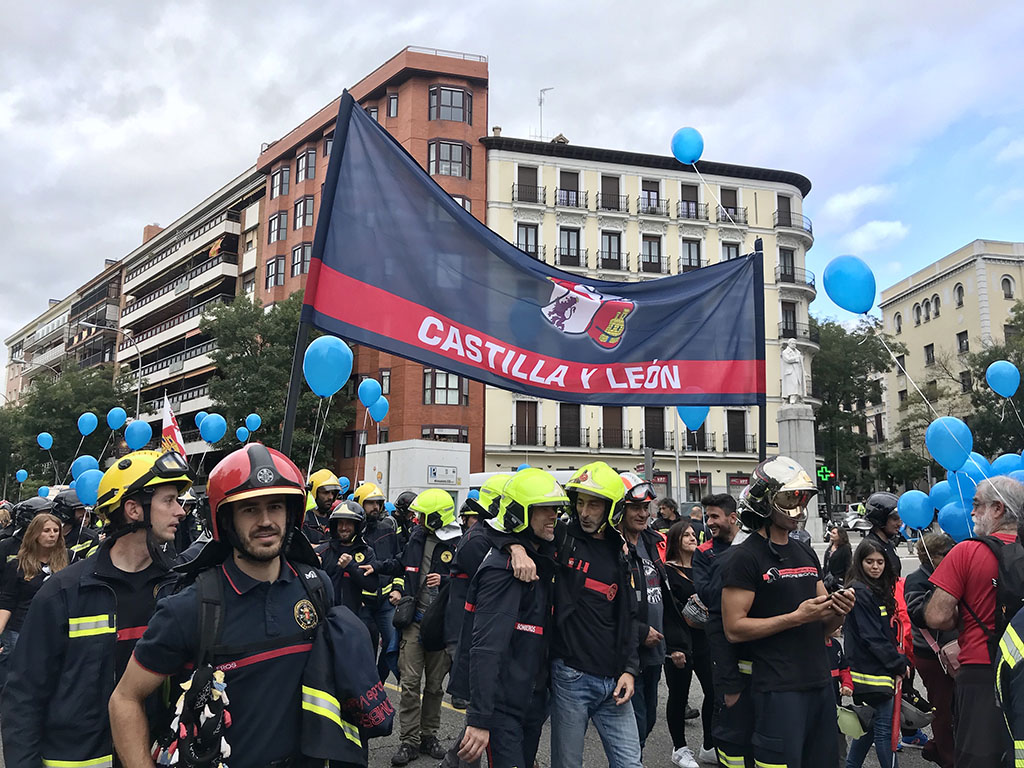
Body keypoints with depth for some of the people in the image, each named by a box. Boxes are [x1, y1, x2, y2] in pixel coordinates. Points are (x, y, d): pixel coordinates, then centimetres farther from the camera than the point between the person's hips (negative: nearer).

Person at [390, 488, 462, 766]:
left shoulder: (460, 544, -9)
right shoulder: (417, 537, 7)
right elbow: (404, 567, 22)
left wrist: (445, 581, -20)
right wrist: (397, 589, 6)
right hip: (415, 618, 3)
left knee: (435, 684, 10)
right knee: (410, 683, -1)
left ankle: (429, 735, 25)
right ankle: (409, 740, 7)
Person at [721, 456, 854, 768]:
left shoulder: (806, 553, 13)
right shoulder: (746, 558, -10)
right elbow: (734, 629, -16)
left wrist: (838, 612, -4)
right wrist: (797, 616, -18)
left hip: (820, 683, 7)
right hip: (779, 691, -7)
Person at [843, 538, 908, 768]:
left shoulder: (879, 590, 14)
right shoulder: (860, 592, -15)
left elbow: (888, 632, 16)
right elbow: (872, 637, -18)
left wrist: (899, 661, 4)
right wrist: (899, 665, -12)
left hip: (877, 670, 9)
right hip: (872, 671, -9)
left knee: (870, 724, 16)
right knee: (885, 727, -3)